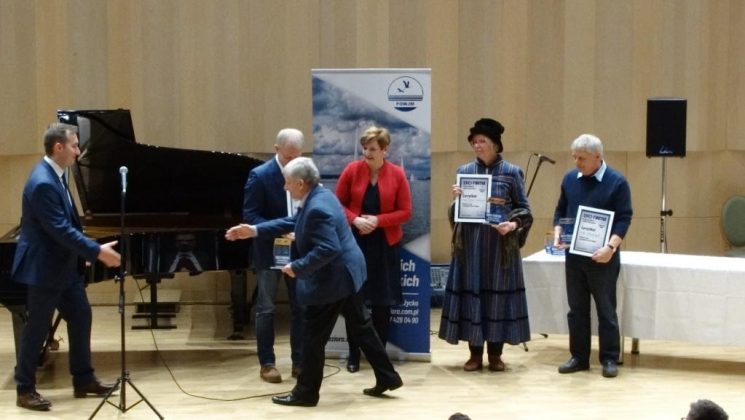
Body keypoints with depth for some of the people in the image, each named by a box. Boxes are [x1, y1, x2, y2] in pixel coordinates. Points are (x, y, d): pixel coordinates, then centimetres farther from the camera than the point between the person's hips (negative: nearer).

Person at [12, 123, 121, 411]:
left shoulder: (55, 176, 7)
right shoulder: (43, 183, -25)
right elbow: (61, 230, -28)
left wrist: (87, 252, 17)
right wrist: (97, 251, -26)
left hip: (64, 265, 10)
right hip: (45, 268, -10)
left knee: (80, 317, 13)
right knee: (37, 328, 0)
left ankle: (83, 380, 23)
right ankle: (25, 390, 12)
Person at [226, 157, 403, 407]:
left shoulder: (317, 209, -27)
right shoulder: (319, 196, 6)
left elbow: (328, 250, -32)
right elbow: (293, 223, 15)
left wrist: (297, 267, -24)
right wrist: (254, 231, 11)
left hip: (331, 279, -11)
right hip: (346, 273, 11)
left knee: (313, 338, 2)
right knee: (361, 327, 19)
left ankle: (305, 393, 13)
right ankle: (387, 377, 25)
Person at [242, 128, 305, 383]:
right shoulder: (259, 175, -12)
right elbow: (250, 216, -14)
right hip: (270, 251, -4)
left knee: (301, 307, 8)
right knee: (266, 309, 4)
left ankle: (299, 361, 18)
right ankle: (267, 363, 13)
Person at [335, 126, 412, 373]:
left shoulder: (397, 174, -3)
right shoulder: (352, 170, -2)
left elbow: (405, 211, -3)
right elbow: (338, 204, 2)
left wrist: (378, 220, -16)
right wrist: (355, 220, -16)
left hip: (385, 244, 0)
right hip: (355, 242, 0)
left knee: (383, 300, 5)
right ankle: (354, 355, 13)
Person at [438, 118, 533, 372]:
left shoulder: (512, 172, 1)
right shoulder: (464, 171, 8)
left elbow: (524, 209, 2)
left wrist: (513, 224, -17)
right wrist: (456, 198, -10)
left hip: (501, 243, -2)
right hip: (470, 242, 2)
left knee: (498, 293, 1)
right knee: (471, 292, 2)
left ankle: (495, 354, 11)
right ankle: (475, 353, 11)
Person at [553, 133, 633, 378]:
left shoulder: (617, 182, -8)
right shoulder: (570, 179, 7)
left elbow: (624, 219, -11)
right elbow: (560, 210, 16)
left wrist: (611, 246, -23)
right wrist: (557, 234, -2)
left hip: (602, 258, -5)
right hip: (574, 255, 5)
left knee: (605, 310, 1)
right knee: (576, 309, 10)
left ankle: (610, 359, 9)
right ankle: (578, 357, 18)